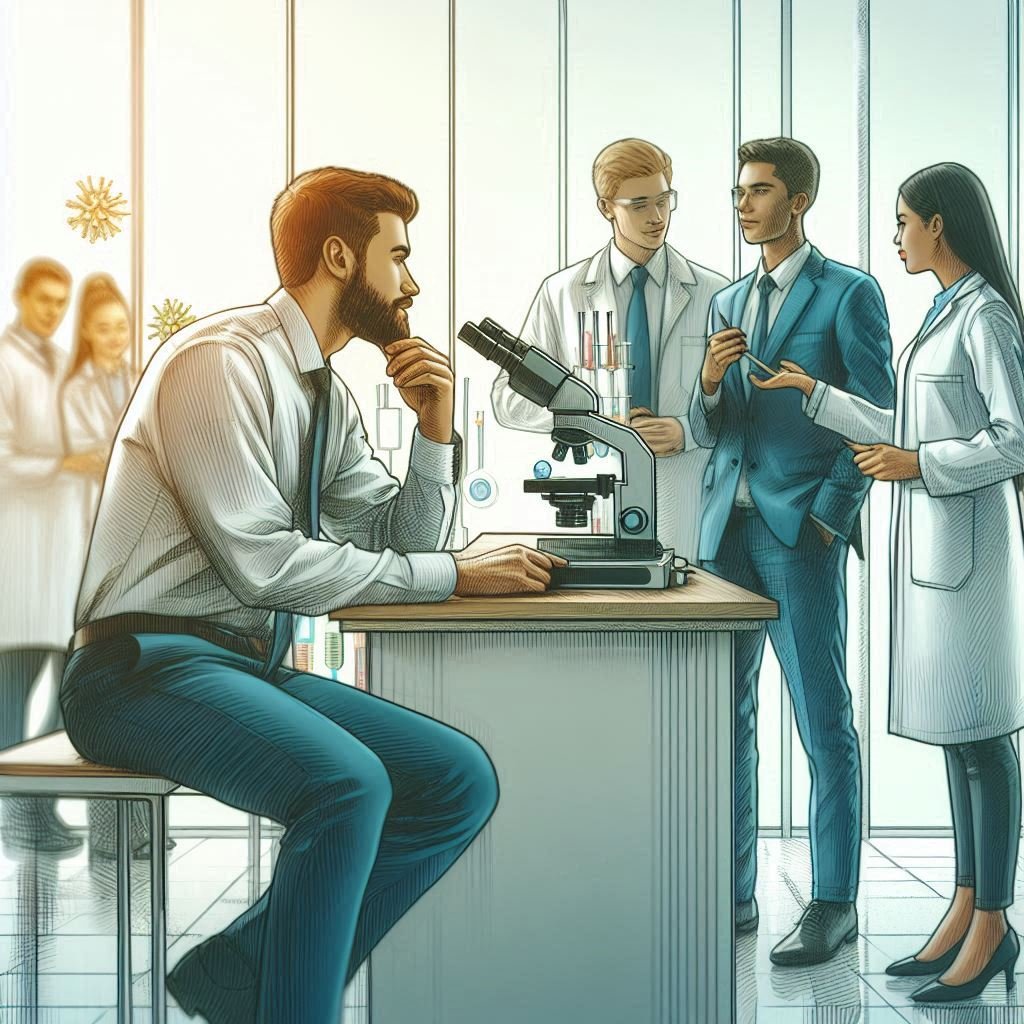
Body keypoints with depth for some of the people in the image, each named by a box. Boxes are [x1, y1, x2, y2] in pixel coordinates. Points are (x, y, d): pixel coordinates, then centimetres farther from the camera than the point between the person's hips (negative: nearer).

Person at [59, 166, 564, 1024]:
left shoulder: (330, 397, 14)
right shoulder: (221, 359, -12)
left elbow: (402, 541, 17)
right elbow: (261, 561, -19)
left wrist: (436, 428, 1)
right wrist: (451, 576, -13)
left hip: (251, 663, 9)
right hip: (150, 662, -8)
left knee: (463, 780, -7)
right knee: (348, 783, -32)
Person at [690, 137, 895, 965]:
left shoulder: (849, 293, -1)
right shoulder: (727, 302, 17)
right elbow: (709, 433, 14)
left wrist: (827, 517, -11)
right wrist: (710, 384, -7)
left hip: (802, 531, -6)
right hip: (726, 529, 6)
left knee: (825, 724, 0)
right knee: (725, 717, 9)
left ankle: (834, 903, 10)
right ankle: (734, 893, 19)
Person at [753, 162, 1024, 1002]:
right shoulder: (945, 313, 17)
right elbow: (907, 431, 19)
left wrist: (921, 466, -15)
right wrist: (815, 393, 20)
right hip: (928, 536, 9)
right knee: (955, 730, 11)